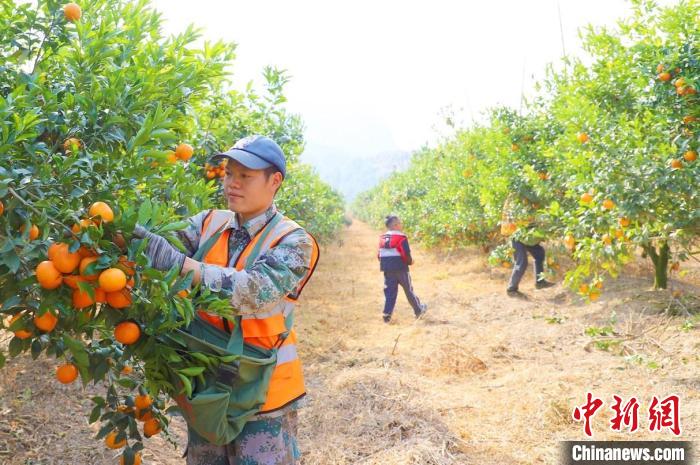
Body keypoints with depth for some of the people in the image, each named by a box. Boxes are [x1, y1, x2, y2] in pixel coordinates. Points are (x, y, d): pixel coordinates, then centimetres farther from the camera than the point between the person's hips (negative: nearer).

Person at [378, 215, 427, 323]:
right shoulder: (401, 237, -13)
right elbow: (406, 254, -17)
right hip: (400, 268, -5)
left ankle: (387, 314, 0)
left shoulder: (382, 238, 7)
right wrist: (410, 261, 3)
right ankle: (419, 310, 24)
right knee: (409, 291, 10)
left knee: (390, 292, 8)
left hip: (387, 269, 5)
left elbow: (379, 255, 10)